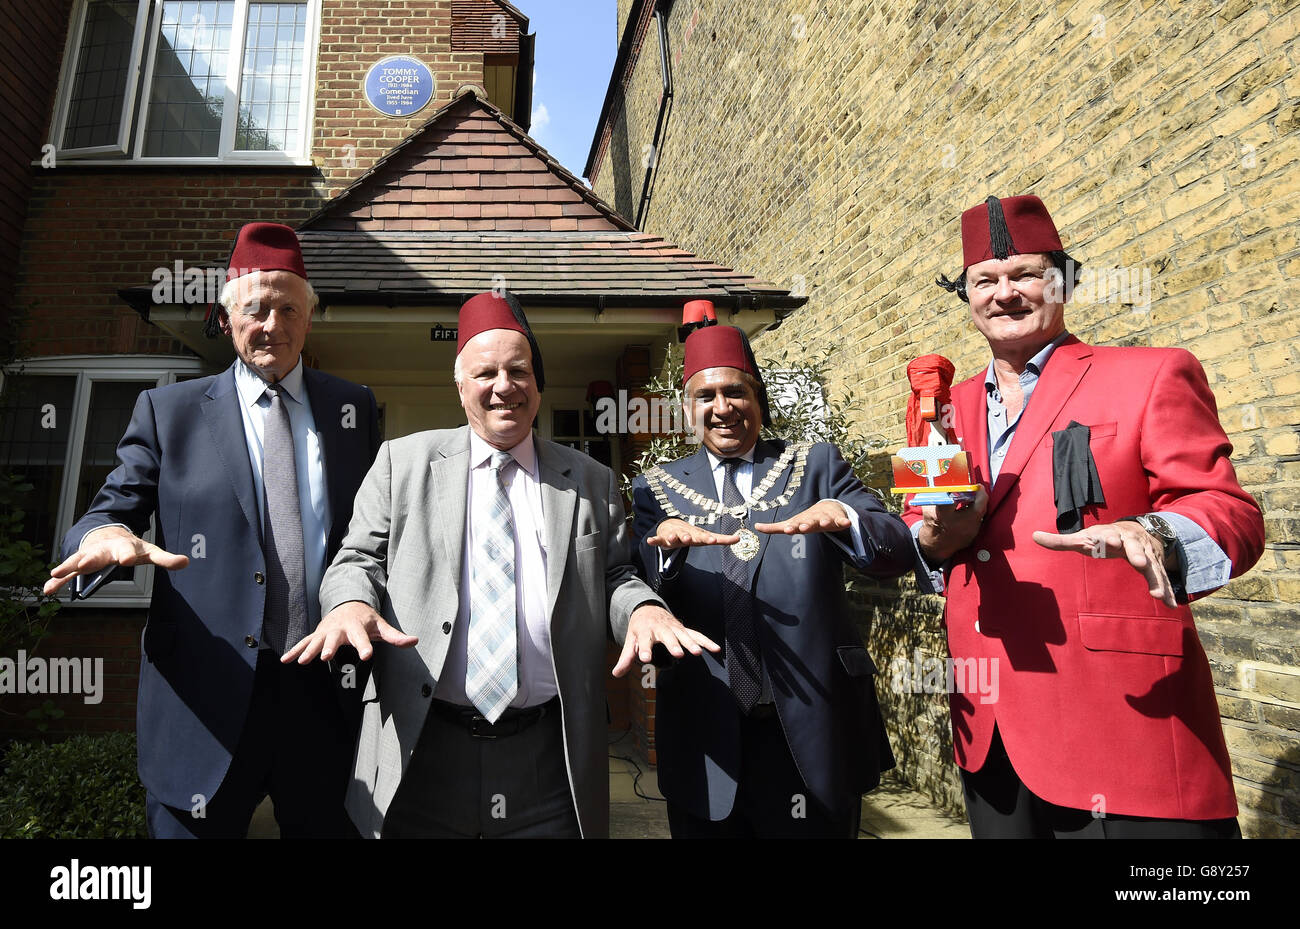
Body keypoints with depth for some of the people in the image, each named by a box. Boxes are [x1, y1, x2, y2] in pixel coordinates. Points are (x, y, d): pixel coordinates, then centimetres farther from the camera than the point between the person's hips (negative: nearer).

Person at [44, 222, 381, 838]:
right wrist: (105, 533, -21)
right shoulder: (168, 411, 6)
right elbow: (113, 508, 2)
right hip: (205, 700, -1)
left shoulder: (355, 409, 8)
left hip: (330, 694, 1)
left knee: (331, 827, 14)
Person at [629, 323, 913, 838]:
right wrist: (667, 542, -25)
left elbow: (900, 550, -6)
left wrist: (842, 516, -26)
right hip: (704, 737, 1)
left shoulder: (816, 465, 4)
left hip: (814, 730, 0)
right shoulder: (656, 488, 6)